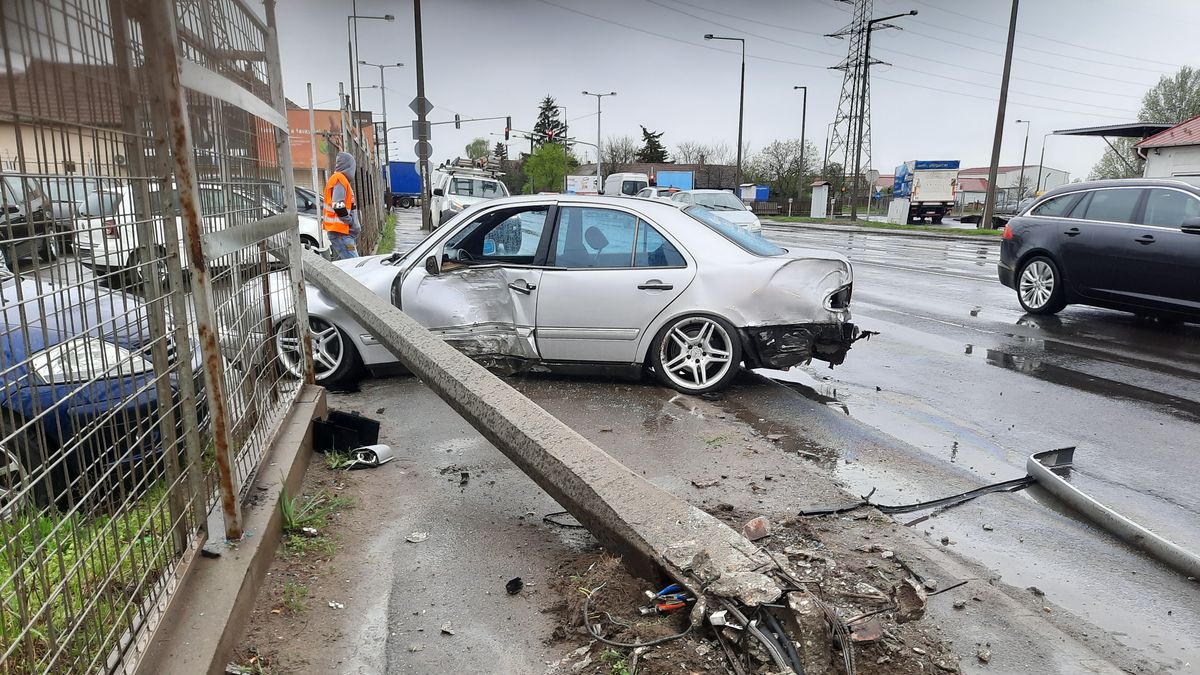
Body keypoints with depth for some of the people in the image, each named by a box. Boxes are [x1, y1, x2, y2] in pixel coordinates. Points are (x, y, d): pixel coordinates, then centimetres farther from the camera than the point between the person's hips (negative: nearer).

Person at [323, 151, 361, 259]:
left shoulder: (335, 179, 20)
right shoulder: (340, 179, -11)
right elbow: (338, 206, -22)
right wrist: (351, 222, -10)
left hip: (340, 232, 11)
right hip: (341, 233, -11)